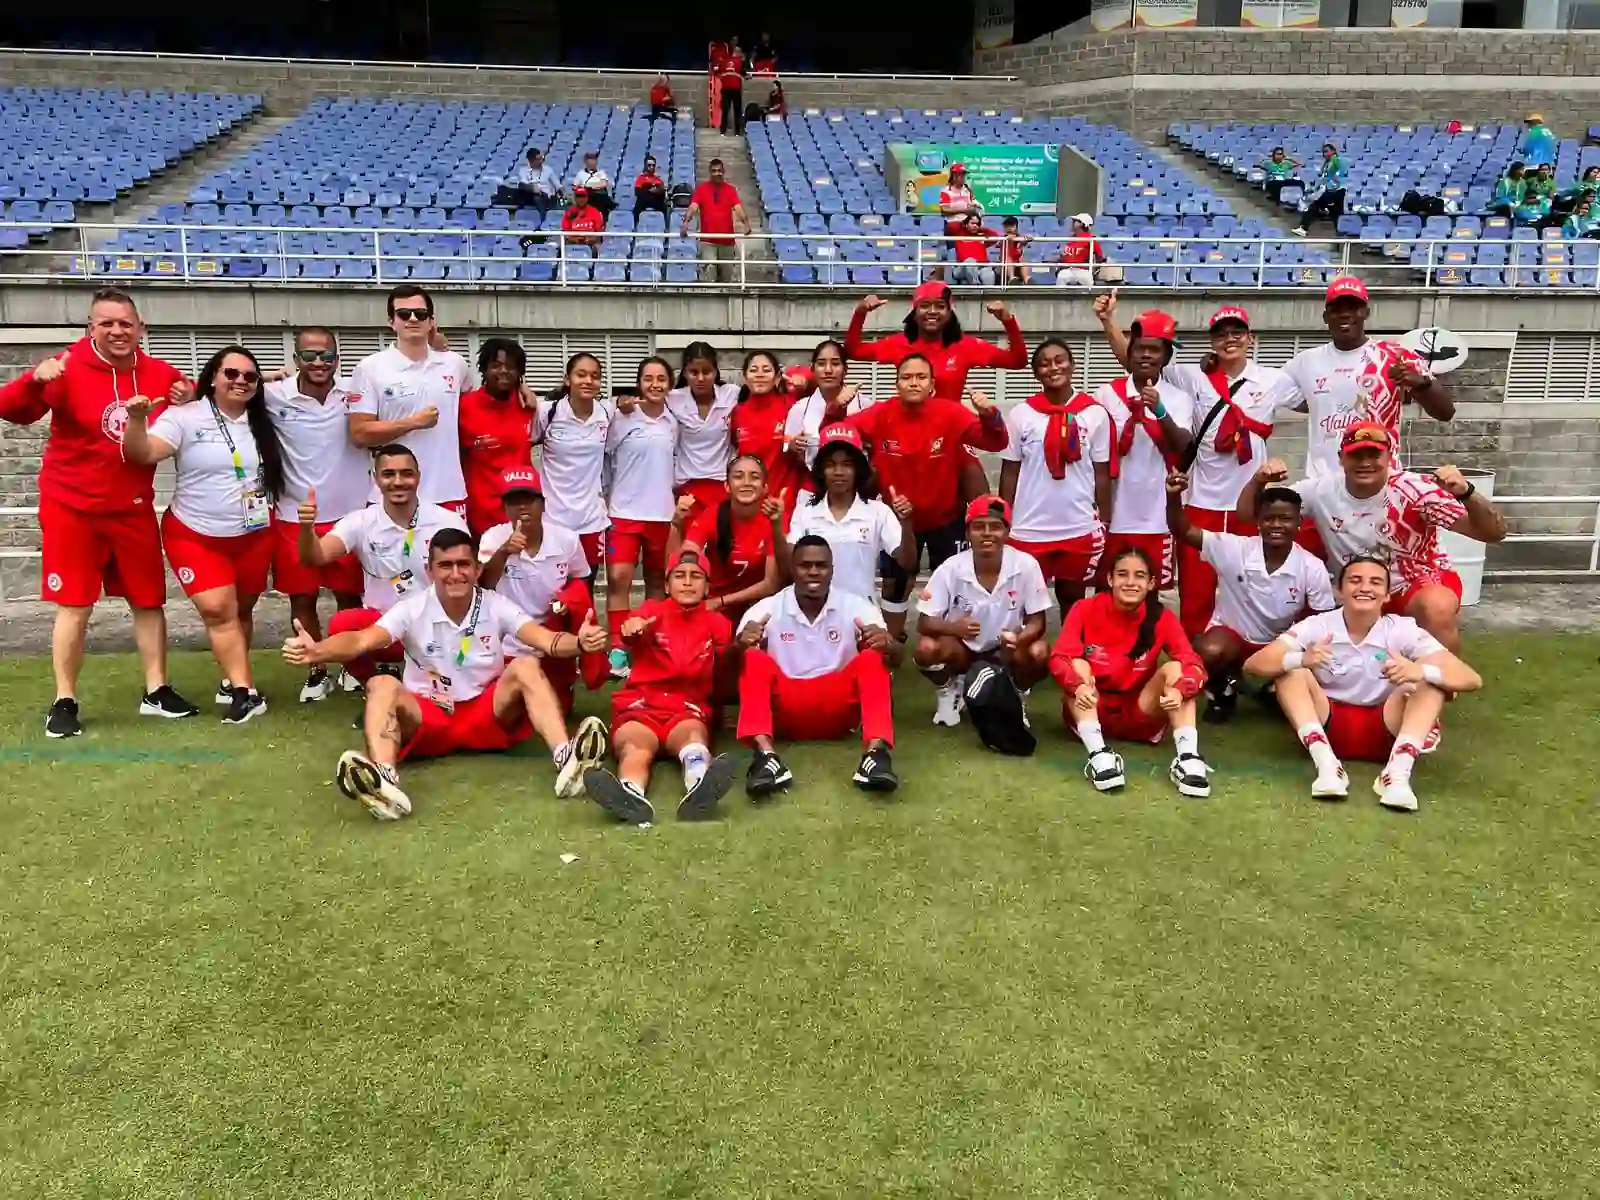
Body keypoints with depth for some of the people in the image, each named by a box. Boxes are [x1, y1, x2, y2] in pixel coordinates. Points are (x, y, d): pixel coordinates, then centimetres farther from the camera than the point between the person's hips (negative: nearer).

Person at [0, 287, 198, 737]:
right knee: (74, 605, 0)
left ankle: (156, 691, 21)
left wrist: (192, 400, -6)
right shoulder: (68, 368, -13)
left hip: (133, 508, 4)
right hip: (71, 507, -4)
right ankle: (64, 701, 10)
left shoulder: (161, 375, -1)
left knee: (149, 600, 9)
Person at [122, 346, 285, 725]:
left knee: (241, 611, 11)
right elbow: (144, 453, -20)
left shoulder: (262, 421, 5)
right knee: (218, 610, -14)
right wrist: (137, 419, -36)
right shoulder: (185, 416, -8)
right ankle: (244, 691, -15)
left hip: (254, 535, 4)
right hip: (195, 536, -4)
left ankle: (233, 680, 25)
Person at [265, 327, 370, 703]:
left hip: (350, 515, 0)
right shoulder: (275, 397, -7)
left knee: (350, 595, 12)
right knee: (302, 599, 9)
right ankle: (317, 672, 25)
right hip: (296, 518, 0)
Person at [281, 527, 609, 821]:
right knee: (383, 686, -28)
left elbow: (547, 641, -20)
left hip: (490, 715, 1)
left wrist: (579, 643, -44)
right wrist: (314, 652, -44)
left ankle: (566, 760, -43)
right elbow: (361, 641, -23)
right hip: (427, 717, 0)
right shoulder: (412, 609, -8)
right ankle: (383, 782, -55)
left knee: (525, 667, -25)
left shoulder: (495, 606, -6)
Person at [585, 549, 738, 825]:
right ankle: (631, 795, -69)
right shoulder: (652, 610, 15)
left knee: (693, 733, -36)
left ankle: (700, 786, -70)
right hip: (640, 703, 0)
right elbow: (631, 637, -10)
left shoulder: (716, 622, 20)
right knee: (636, 745, -34)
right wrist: (632, 630, -36)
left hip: (688, 707, 1)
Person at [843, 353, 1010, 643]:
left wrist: (989, 416, -46)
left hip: (945, 517, -1)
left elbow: (995, 442, -26)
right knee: (894, 582, 14)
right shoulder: (881, 415, -16)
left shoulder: (951, 413, -20)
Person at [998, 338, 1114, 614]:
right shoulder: (1020, 414, -1)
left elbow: (1102, 473, 4)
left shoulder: (1096, 414, 0)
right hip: (1029, 529, 0)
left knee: (1073, 598, 15)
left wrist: (1105, 525, 2)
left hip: (1080, 528, 0)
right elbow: (1009, 472, 4)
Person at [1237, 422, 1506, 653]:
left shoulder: (1415, 490, -21)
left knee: (1439, 608, -34)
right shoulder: (1321, 491, -13)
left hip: (1418, 583, -4)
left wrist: (1466, 493, -44)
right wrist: (1259, 480, -29)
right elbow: (1247, 513, -7)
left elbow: (1494, 533, -24)